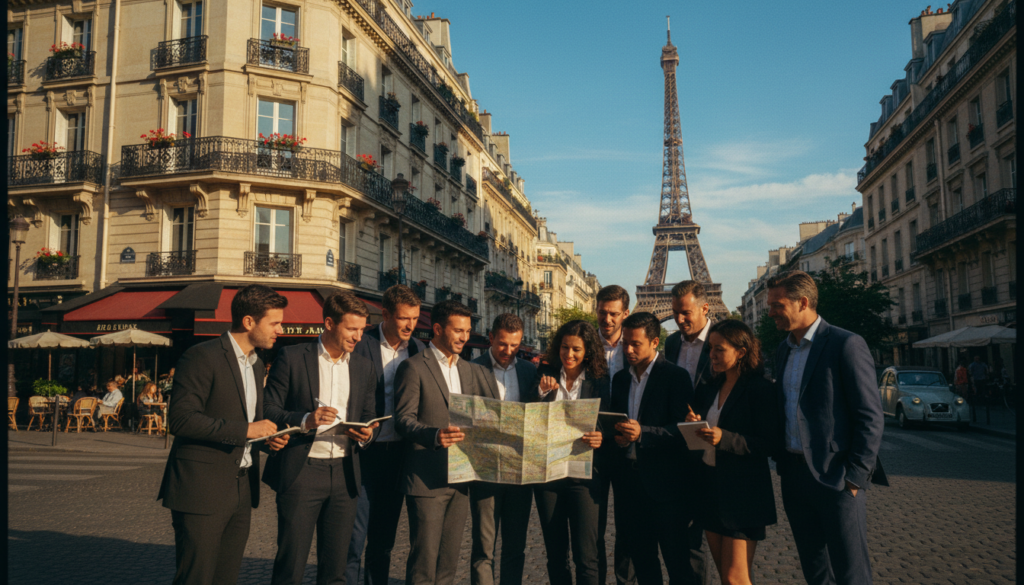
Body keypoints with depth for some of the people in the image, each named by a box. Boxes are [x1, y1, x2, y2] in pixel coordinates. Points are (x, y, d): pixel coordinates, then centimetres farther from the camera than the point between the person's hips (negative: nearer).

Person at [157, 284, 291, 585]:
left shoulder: (256, 365, 15)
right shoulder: (202, 356, -12)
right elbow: (180, 419, -20)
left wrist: (266, 436, 4)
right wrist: (245, 430, -22)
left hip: (242, 491, 8)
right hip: (202, 490, -8)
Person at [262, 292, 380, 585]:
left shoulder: (363, 366, 12)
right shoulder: (292, 357, -1)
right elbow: (268, 410, -3)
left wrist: (365, 434, -4)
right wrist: (305, 420, -20)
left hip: (344, 474, 4)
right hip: (301, 472, -4)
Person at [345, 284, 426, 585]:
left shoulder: (418, 349, 5)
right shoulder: (362, 344, -9)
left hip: (399, 454, 5)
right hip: (366, 450, -5)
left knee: (384, 537, 15)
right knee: (354, 536, -2)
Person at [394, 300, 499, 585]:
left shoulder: (471, 370, 15)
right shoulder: (414, 367, -5)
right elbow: (403, 420, -12)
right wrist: (435, 435, -29)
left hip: (461, 478, 6)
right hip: (427, 479, -6)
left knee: (449, 561, 12)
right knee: (424, 561, -2)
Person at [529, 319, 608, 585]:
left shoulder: (599, 383, 0)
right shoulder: (546, 376, 6)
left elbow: (605, 427, 0)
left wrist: (599, 439, -22)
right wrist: (541, 391, -15)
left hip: (584, 475, -3)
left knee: (586, 557, -4)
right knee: (555, 555, 13)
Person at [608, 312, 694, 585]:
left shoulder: (675, 376, -7)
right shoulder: (620, 378, 13)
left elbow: (683, 429, -14)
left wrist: (642, 432, -27)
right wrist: (617, 436, -5)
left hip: (665, 483, -6)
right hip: (629, 482, 6)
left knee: (677, 562, 1)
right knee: (642, 562, 14)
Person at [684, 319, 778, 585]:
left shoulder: (760, 389, -12)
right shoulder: (715, 387, 12)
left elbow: (768, 444, -15)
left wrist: (724, 438, -25)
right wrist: (696, 424, -2)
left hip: (742, 493, -7)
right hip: (711, 486, 7)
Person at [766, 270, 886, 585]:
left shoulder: (846, 345, -10)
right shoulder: (783, 351, 13)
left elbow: (871, 417, -12)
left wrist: (855, 477, -15)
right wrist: (781, 459, 9)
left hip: (836, 477, -7)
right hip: (794, 476, 7)